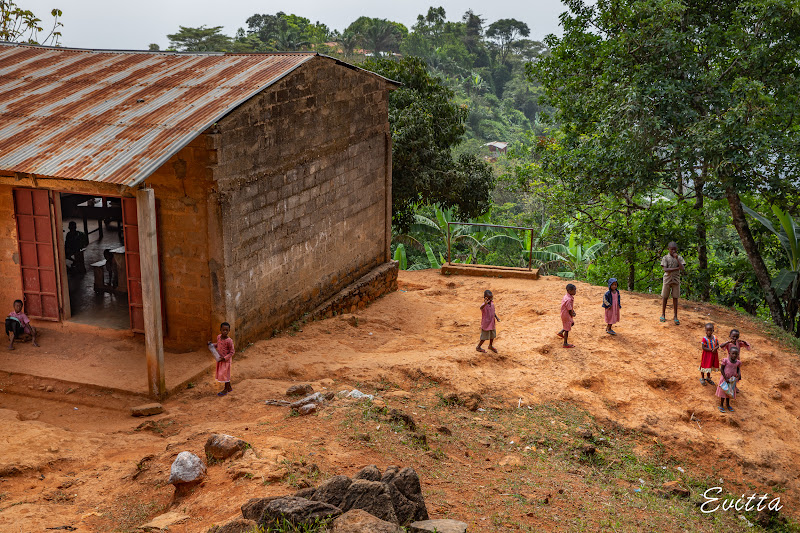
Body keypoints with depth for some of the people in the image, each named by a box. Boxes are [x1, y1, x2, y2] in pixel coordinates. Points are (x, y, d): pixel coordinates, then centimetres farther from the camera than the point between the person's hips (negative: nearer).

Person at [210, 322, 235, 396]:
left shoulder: (229, 341, -24)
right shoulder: (218, 337, -3)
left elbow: (232, 352, -17)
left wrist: (224, 358, -23)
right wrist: (212, 345, 1)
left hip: (226, 360, -8)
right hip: (219, 359, 8)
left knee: (225, 373, -1)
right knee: (220, 373, 16)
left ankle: (225, 389, 15)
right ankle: (229, 388, 31)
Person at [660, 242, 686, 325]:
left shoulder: (679, 258, 2)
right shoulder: (665, 258, -3)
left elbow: (683, 269, -12)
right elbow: (665, 269, -13)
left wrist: (677, 258, -18)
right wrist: (677, 268, -15)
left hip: (676, 281, 1)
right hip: (667, 280, -1)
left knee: (675, 298, 3)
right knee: (664, 298, 5)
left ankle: (675, 317, 8)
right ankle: (663, 315, 16)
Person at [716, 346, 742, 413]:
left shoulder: (738, 362, -8)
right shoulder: (726, 360, -19)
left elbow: (738, 370, 7)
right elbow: (722, 369, -14)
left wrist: (738, 376, -13)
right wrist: (726, 378, -18)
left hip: (732, 380, 3)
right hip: (724, 378, -3)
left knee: (729, 392, 18)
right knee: (723, 392, 8)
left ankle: (728, 404, 36)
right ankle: (721, 405, 22)